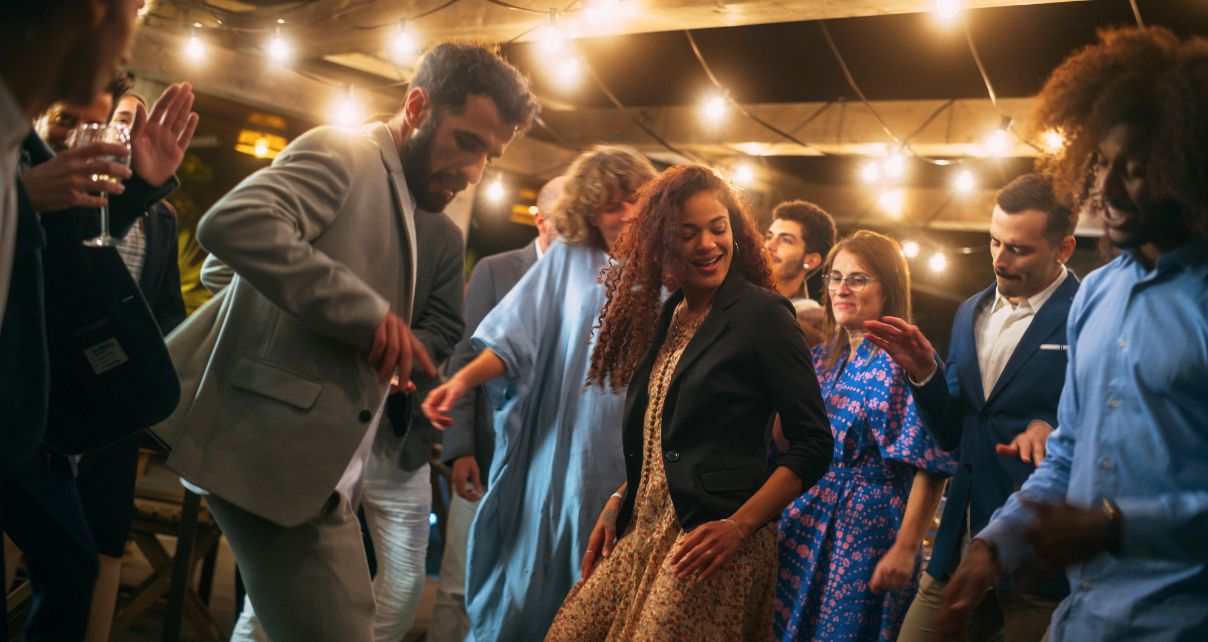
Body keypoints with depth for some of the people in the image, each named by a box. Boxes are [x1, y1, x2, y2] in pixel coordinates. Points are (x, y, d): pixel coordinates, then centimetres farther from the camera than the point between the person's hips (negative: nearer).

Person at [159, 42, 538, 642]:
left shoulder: (400, 197, 19)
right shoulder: (343, 154, -8)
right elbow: (232, 223, -27)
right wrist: (370, 313, -25)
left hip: (320, 471, 10)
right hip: (278, 460, -10)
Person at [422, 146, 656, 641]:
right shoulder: (568, 259, 6)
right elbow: (515, 338, -3)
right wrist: (462, 380, -17)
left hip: (629, 465, 0)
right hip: (559, 453, 0)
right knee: (531, 581, 5)